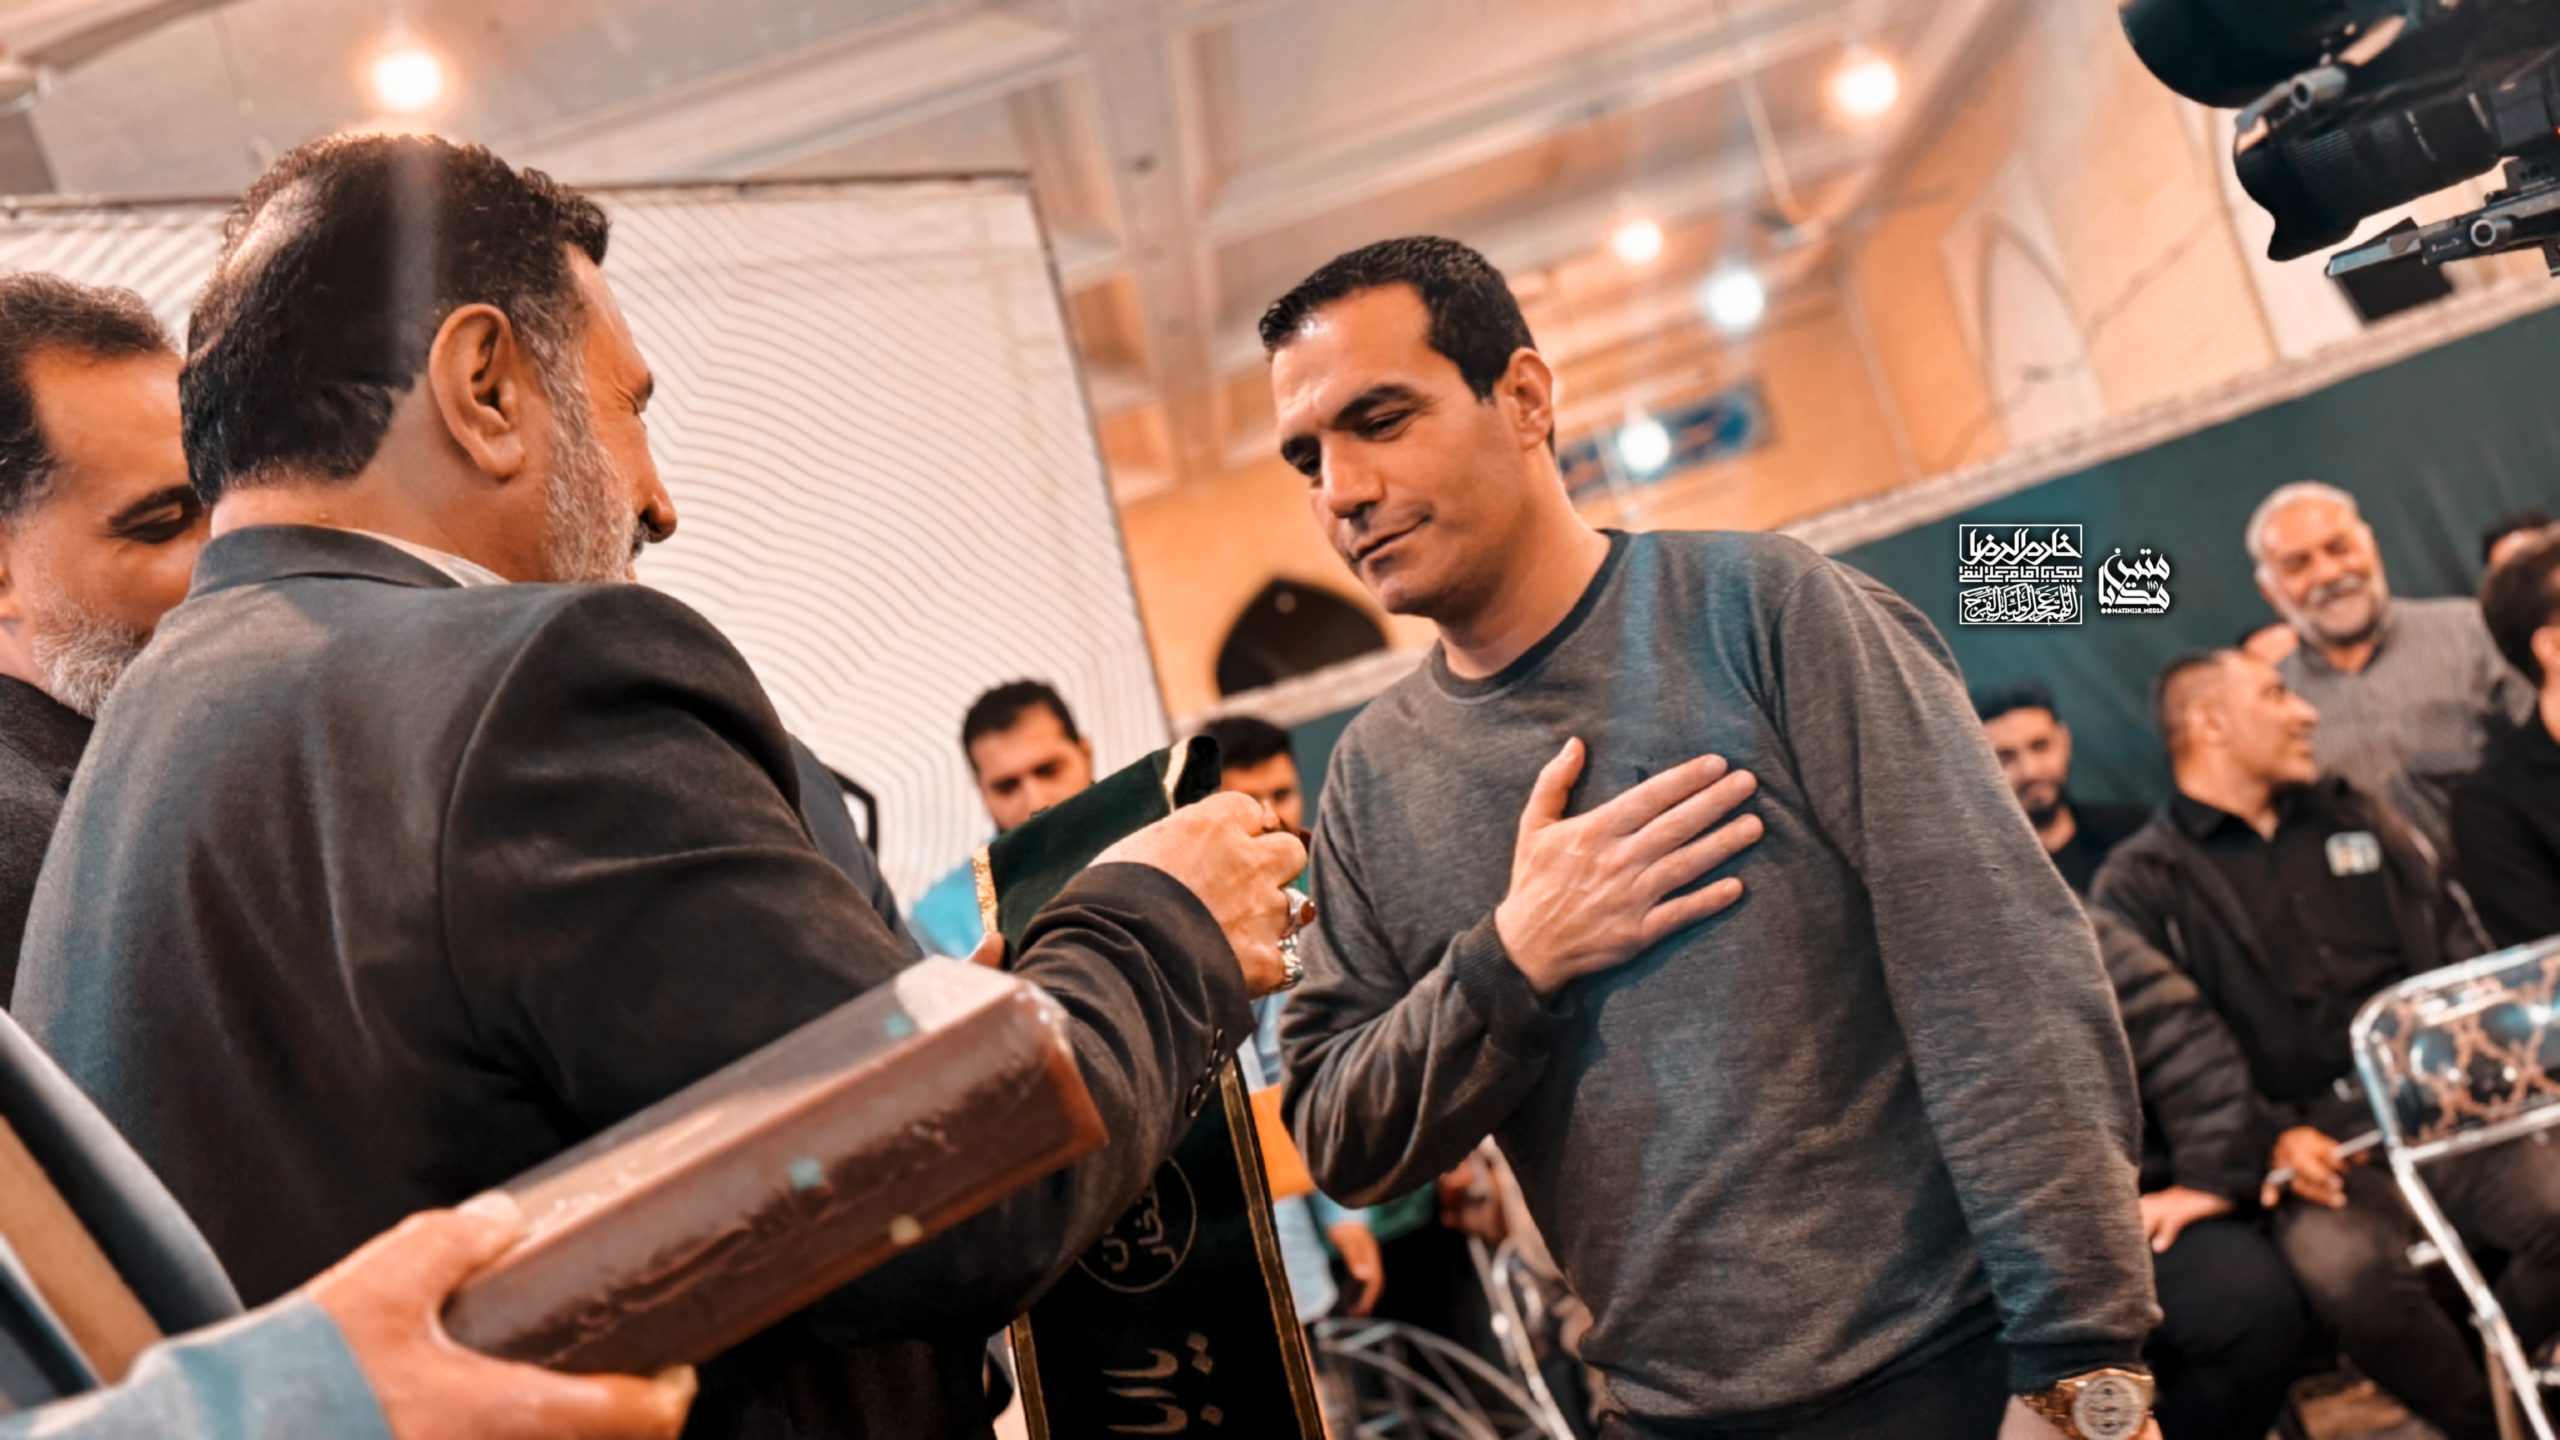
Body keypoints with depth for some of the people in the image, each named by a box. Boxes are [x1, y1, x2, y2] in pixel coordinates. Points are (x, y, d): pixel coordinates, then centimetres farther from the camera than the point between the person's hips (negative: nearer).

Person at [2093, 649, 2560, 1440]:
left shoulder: (2350, 815, 21)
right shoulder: (2141, 883, 2)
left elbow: (2451, 949, 19)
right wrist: (2269, 1140, -20)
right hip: (2308, 1141, -5)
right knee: (2350, 1269, -33)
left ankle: (2486, 1373, 6)